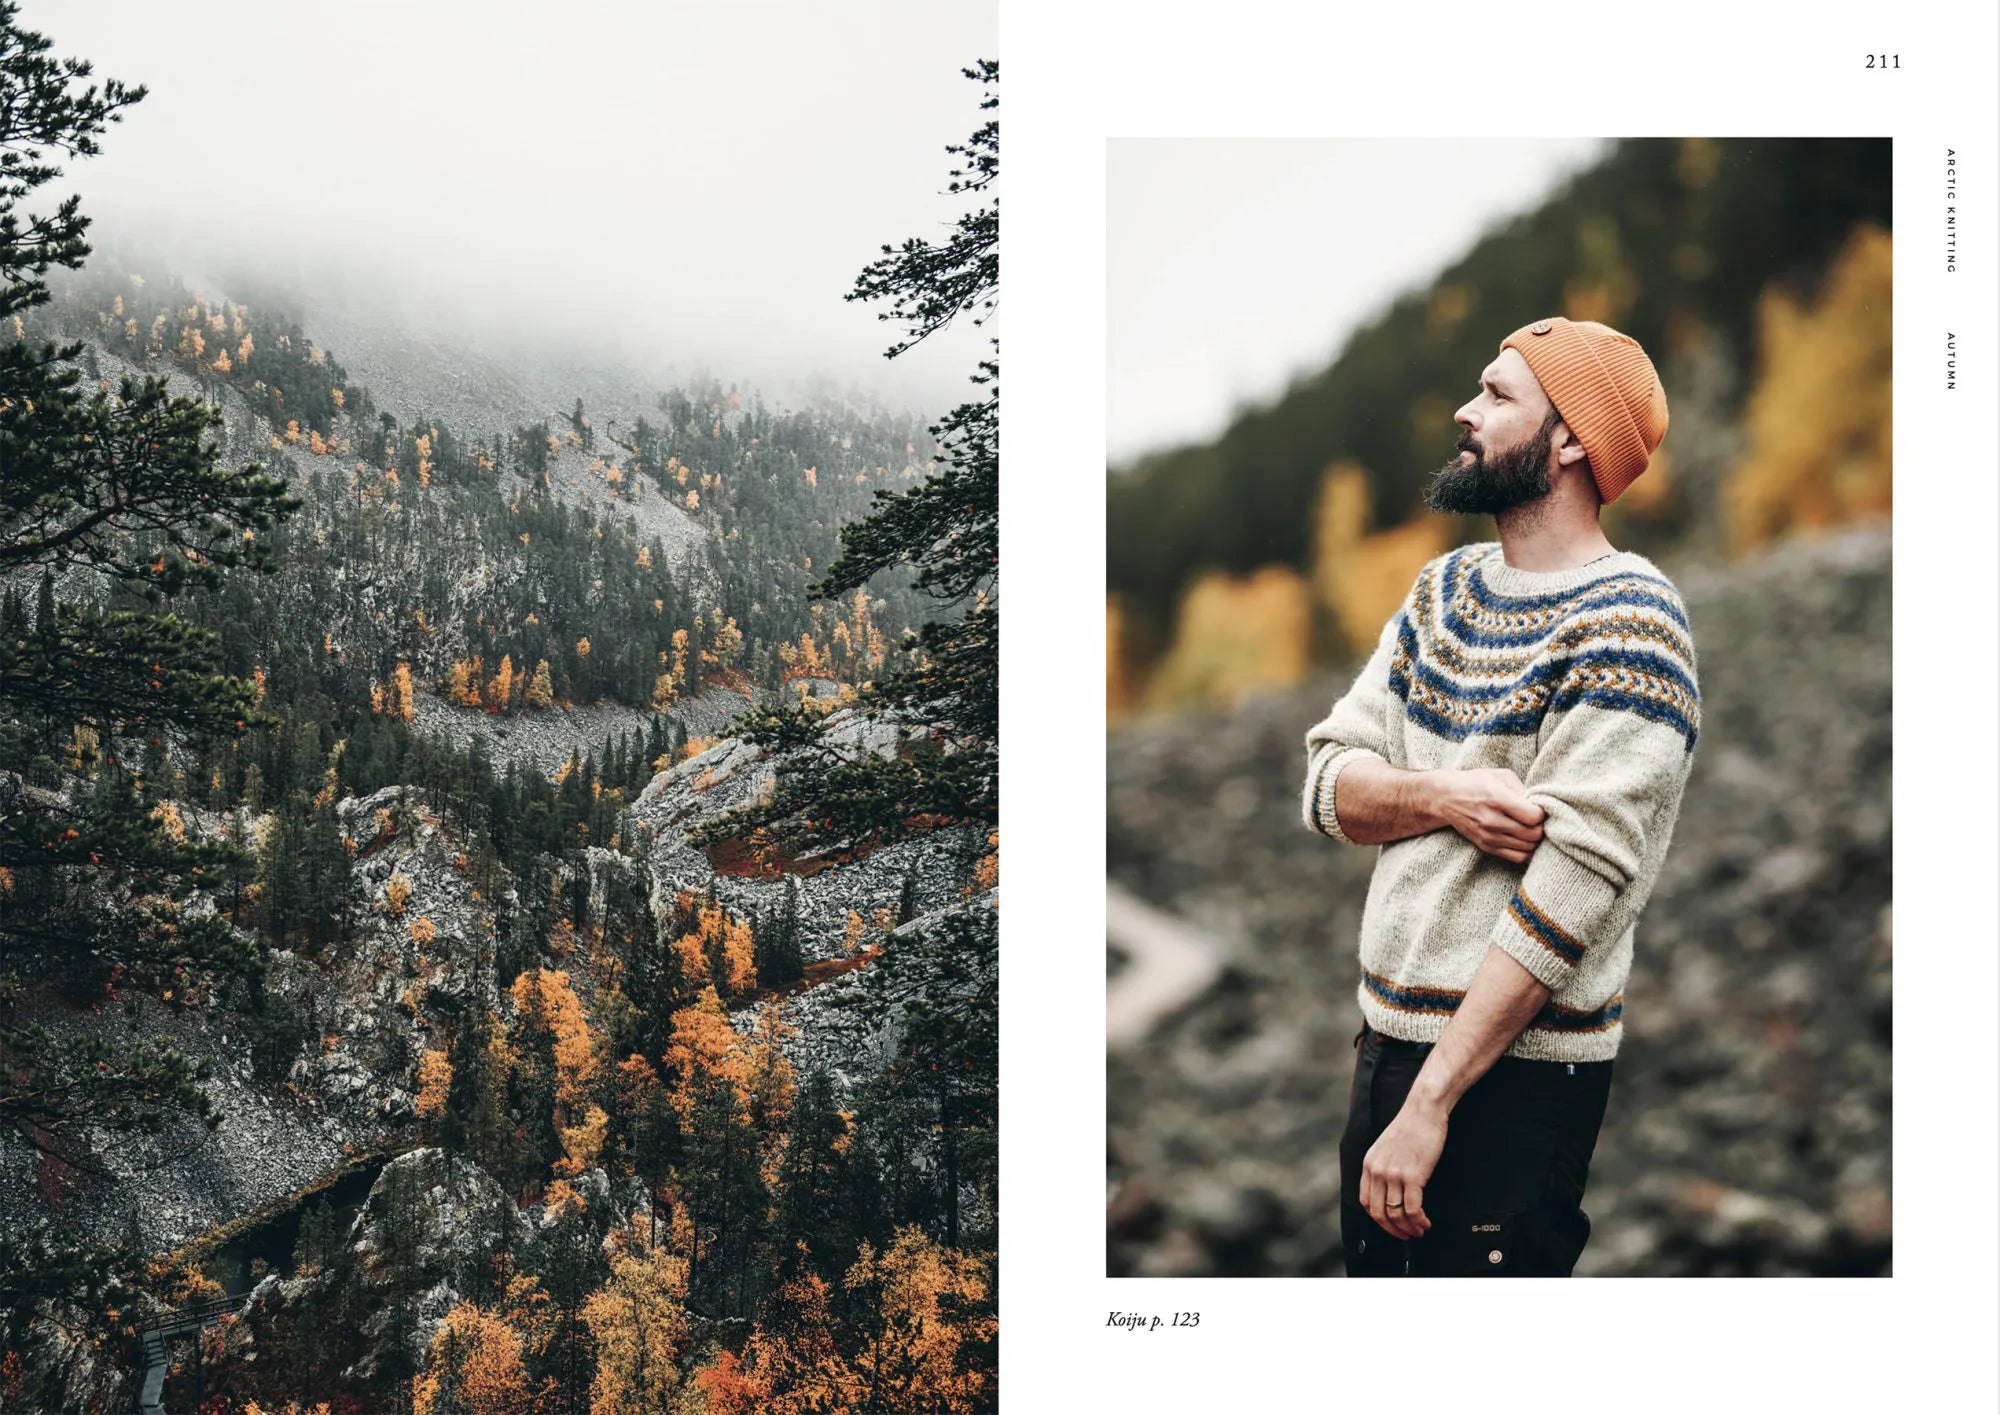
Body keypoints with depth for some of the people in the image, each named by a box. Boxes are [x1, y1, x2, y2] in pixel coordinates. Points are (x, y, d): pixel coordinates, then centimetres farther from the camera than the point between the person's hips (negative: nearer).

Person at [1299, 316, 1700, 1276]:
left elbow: (1571, 889, -22)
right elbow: (1330, 782, 5)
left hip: (1514, 1074, -7)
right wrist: (1442, 795, -17)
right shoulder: (1446, 587, 10)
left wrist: (1429, 1105, -23)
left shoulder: (1627, 626, -15)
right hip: (1385, 1038, 7)